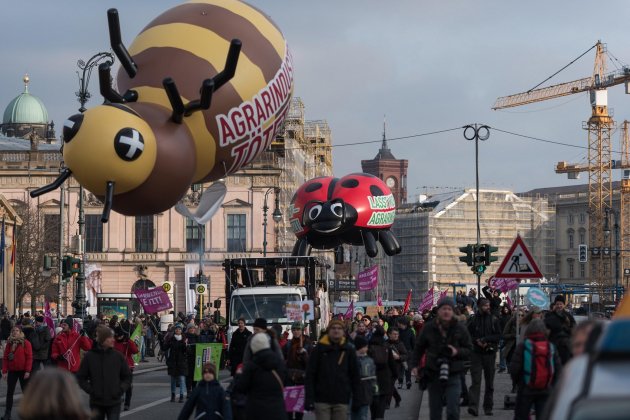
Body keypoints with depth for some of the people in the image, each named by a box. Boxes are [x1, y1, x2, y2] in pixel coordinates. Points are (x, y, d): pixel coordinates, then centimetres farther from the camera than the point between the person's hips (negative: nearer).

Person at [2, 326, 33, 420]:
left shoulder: (25, 343, -6)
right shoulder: (9, 343, 7)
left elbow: (29, 357, -9)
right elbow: (5, 358, 6)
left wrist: (28, 371, -15)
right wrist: (4, 371, 0)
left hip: (23, 371, -4)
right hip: (12, 371, 4)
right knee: (9, 392, 4)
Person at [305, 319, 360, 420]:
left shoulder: (349, 350, 4)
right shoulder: (320, 349, 0)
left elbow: (355, 376, 8)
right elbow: (310, 375, -2)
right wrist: (309, 398, -9)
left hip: (341, 400, 2)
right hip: (322, 399, -2)